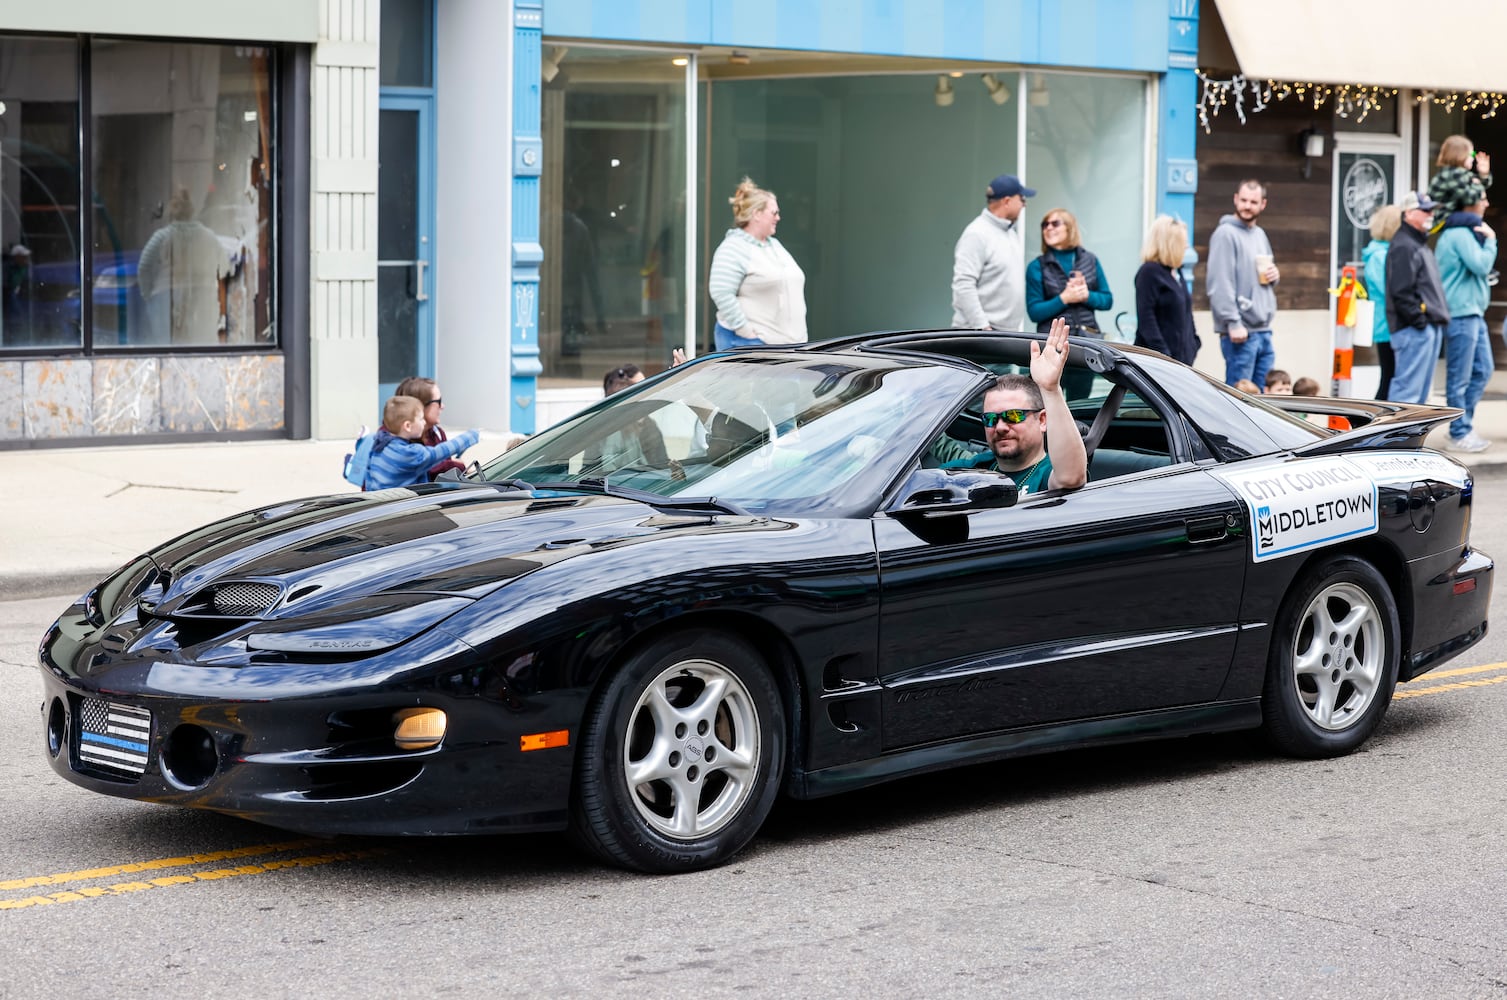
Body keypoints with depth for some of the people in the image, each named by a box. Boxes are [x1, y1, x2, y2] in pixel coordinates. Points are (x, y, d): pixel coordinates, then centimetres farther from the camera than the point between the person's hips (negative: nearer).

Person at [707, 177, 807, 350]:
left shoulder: (775, 246, 19)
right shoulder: (733, 249, -9)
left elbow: (792, 290, 26)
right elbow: (722, 294, -19)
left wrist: (799, 333, 16)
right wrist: (746, 331, -20)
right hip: (748, 344, -9)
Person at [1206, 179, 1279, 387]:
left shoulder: (1260, 234, 18)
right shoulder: (1226, 233, -8)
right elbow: (1220, 285, -17)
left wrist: (1274, 276, 5)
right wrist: (1233, 323, -23)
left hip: (1264, 331, 8)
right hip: (1241, 332, -8)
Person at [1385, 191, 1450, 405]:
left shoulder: (1420, 243, 21)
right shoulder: (1403, 246, -12)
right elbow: (1401, 291, -19)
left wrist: (1439, 319, 18)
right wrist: (1418, 319, -20)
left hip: (1430, 327, 11)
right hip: (1414, 330, -11)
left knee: (1421, 388, 13)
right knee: (1408, 388, -12)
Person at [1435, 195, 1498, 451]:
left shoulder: (1467, 231, 17)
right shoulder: (1460, 233, -15)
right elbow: (1481, 265, -20)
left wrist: (1488, 239, 7)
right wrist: (1490, 240, -9)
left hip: (1474, 313, 10)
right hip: (1460, 314, -10)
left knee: (1482, 371, 14)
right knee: (1460, 378, -3)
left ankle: (1463, 424, 21)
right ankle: (1459, 435, 2)